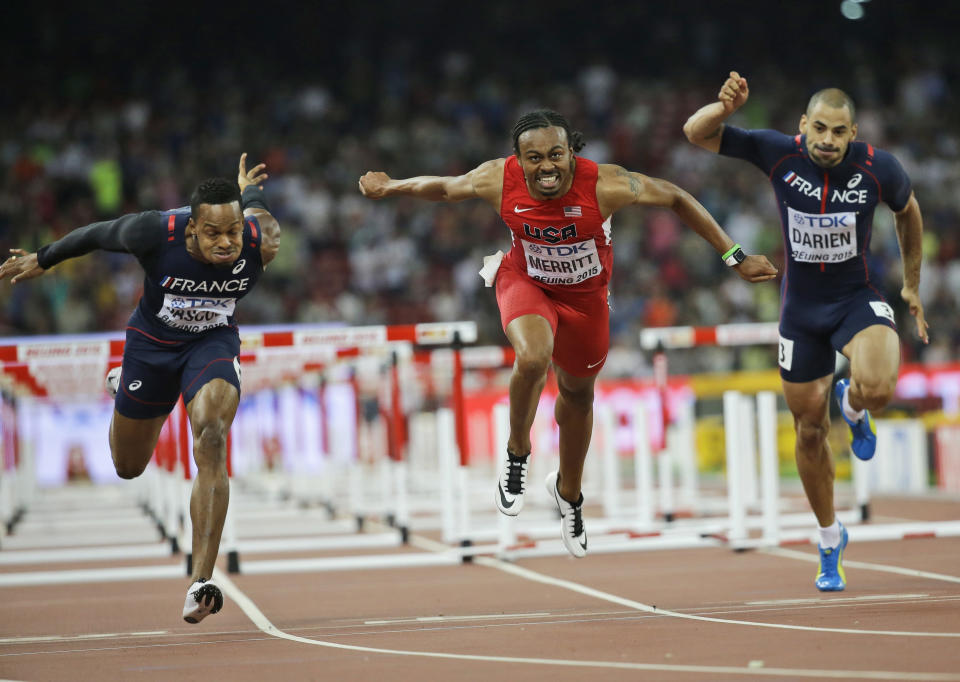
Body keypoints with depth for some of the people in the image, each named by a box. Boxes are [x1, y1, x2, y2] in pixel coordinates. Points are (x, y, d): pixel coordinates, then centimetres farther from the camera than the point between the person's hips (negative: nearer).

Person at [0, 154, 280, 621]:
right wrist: (43, 260, 6)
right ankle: (122, 386, 53)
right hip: (152, 342, 1)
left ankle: (201, 581, -31)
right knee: (129, 467, 17)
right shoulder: (155, 234, -31)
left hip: (213, 342, -1)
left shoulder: (262, 243, -28)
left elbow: (256, 209, -3)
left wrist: (250, 191, 20)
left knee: (211, 441, -29)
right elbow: (98, 234, -10)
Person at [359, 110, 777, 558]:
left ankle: (568, 491, 47)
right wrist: (390, 188, 8)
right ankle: (517, 454, -3)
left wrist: (735, 258, -18)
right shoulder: (499, 180, -29)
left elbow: (677, 200, -21)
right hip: (525, 282, -1)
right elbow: (444, 188, -8)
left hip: (585, 294, 1)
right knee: (532, 358, -32)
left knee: (578, 391, 19)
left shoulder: (604, 185, -34)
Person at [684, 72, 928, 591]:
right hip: (802, 309, 1)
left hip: (858, 300, -1)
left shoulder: (879, 168, -15)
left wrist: (912, 285, 13)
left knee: (878, 388, -32)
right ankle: (830, 540, 34)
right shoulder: (779, 154, -16)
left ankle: (852, 406, 8)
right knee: (809, 433, 11)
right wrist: (724, 108, -38)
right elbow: (695, 133, -16)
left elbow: (907, 212, 7)